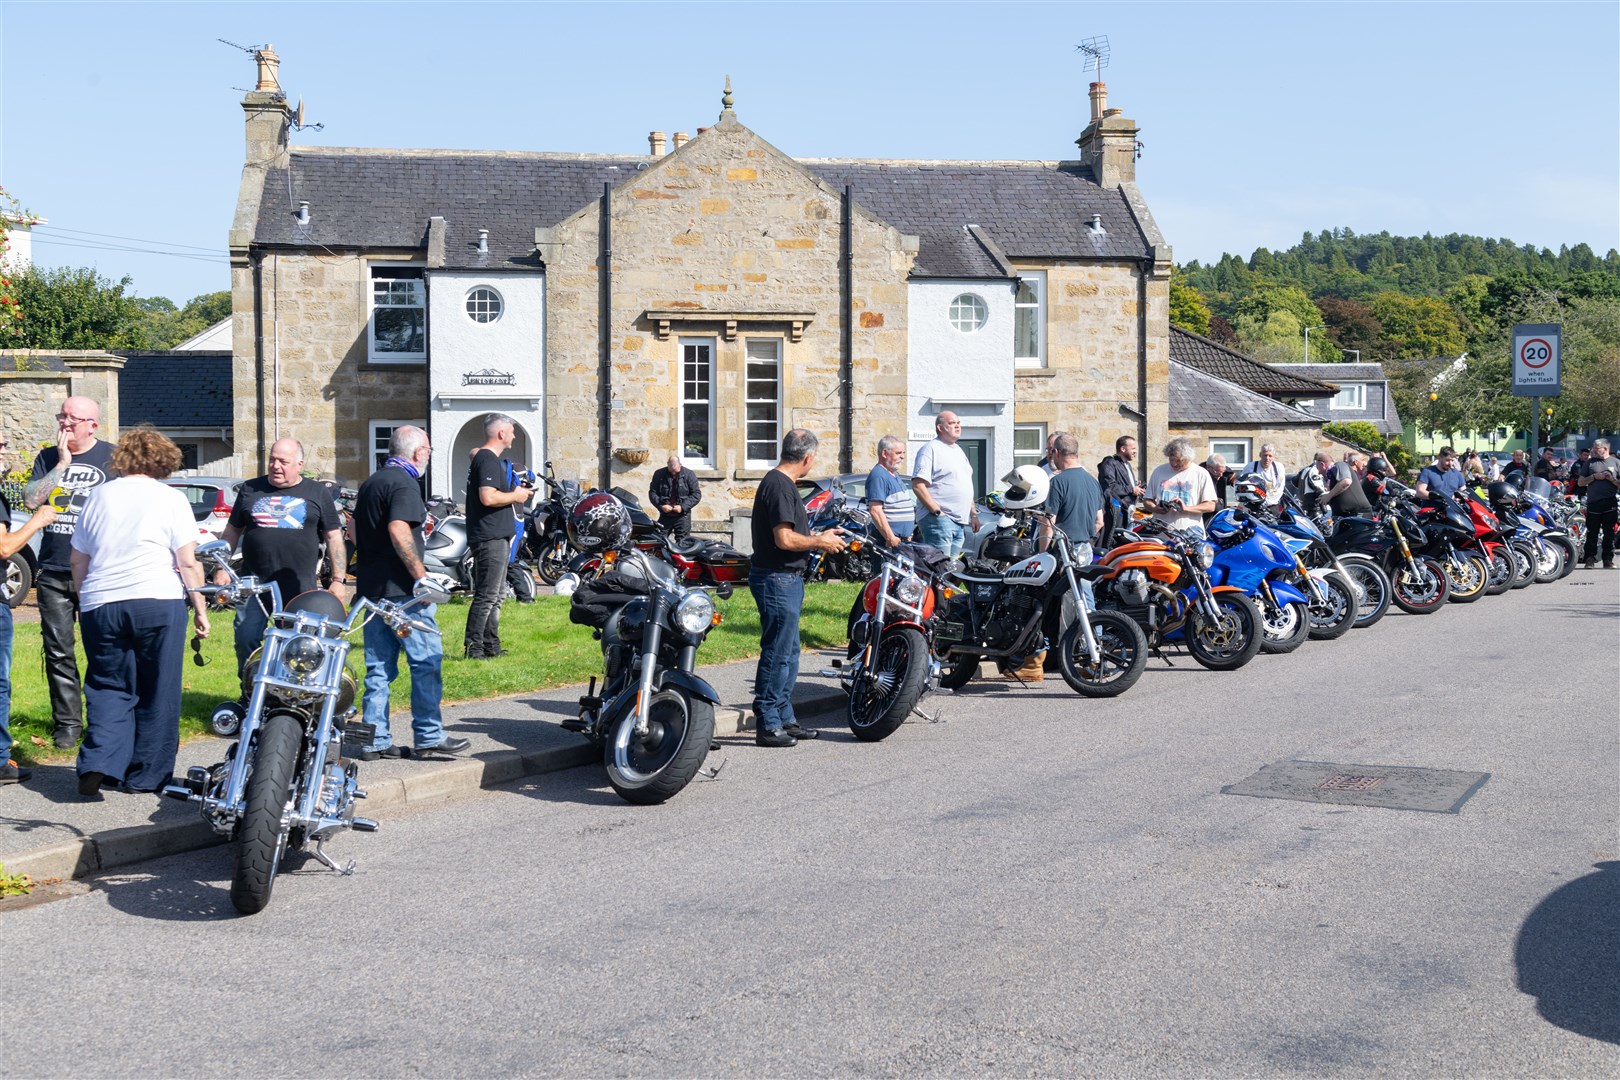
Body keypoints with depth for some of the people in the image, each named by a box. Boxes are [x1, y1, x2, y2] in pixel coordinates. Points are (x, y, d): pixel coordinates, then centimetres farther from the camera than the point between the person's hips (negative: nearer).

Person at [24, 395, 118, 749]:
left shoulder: (111, 458, 2)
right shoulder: (48, 458, 12)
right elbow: (31, 499, -1)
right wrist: (62, 463, -8)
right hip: (53, 573, 3)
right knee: (58, 652, 4)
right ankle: (66, 723, 11)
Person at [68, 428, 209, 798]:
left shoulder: (98, 496, 11)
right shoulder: (170, 498, 0)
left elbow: (78, 561, 15)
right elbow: (188, 562, -6)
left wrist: (85, 601, 26)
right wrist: (200, 609, 1)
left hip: (100, 606, 3)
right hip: (158, 602, -3)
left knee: (109, 688, 11)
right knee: (157, 693, 7)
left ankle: (98, 764, -8)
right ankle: (147, 775, 11)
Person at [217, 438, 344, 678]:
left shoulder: (318, 493, 7)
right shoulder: (250, 490, 11)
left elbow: (333, 537, 7)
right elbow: (232, 531, 17)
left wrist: (338, 580, 0)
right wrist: (221, 568, 8)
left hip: (300, 588, -1)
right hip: (255, 583, 1)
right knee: (246, 640, -6)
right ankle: (249, 694, 9)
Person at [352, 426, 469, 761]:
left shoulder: (371, 483, 18)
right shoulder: (405, 483, -12)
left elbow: (356, 531, 24)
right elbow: (398, 530, -24)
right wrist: (421, 575, -22)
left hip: (371, 587, 9)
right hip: (401, 589, -9)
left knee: (379, 666, 10)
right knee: (427, 660, -3)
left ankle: (374, 740, 11)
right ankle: (429, 736, -1)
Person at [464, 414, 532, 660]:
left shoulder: (482, 457, 18)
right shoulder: (488, 460, -15)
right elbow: (488, 497, -26)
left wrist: (515, 493, 15)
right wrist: (515, 495, -11)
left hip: (496, 537, 11)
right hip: (490, 538, -11)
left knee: (497, 594, 15)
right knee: (487, 595, -9)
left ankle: (491, 645, 21)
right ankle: (474, 647, -7)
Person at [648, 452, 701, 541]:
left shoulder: (689, 475, -3)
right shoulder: (659, 474, 2)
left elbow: (696, 494, -3)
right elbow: (652, 492, 5)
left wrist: (683, 507, -14)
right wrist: (660, 505, -12)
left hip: (682, 516, -2)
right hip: (665, 516, 2)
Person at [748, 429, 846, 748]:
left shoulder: (782, 483, 16)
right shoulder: (779, 486, -17)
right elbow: (784, 539, -23)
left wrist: (820, 537, 18)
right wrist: (821, 542, -10)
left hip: (787, 579, 11)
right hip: (777, 579, -11)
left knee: (788, 653, 16)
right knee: (777, 653, -7)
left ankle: (784, 719, 24)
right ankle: (767, 726, -2)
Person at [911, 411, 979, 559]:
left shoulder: (958, 450, 22)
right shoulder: (931, 448, -7)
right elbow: (918, 485, -16)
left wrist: (973, 514, 22)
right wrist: (937, 512, -19)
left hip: (960, 522, 9)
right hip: (939, 519, -9)